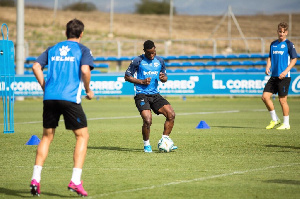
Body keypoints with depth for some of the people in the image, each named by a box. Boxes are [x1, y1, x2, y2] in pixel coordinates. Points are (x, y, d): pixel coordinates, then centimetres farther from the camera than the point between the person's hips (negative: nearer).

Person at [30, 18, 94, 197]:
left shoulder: (52, 49, 19)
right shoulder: (83, 50, 6)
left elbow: (36, 66, 7)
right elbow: (85, 70, -11)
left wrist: (45, 87, 14)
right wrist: (88, 90, 3)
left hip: (50, 97, 4)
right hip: (70, 98, -4)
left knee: (47, 136, 15)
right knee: (82, 135, 7)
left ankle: (35, 179, 4)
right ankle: (75, 181, -4)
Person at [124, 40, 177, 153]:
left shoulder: (160, 61, 10)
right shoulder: (138, 61, -4)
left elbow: (165, 78, 20)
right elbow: (127, 76, 1)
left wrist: (163, 78, -5)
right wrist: (142, 81, -12)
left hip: (155, 94, 5)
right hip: (141, 95, -5)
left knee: (171, 114, -11)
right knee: (147, 120, -22)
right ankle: (146, 145, 1)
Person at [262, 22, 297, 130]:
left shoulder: (289, 44, -5)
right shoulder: (273, 44, 13)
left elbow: (294, 59, -5)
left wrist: (286, 71, -15)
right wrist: (268, 67, 1)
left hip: (284, 77, -6)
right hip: (274, 76, 6)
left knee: (282, 100, -3)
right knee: (265, 96, -3)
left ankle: (286, 123, 10)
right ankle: (274, 119, 12)